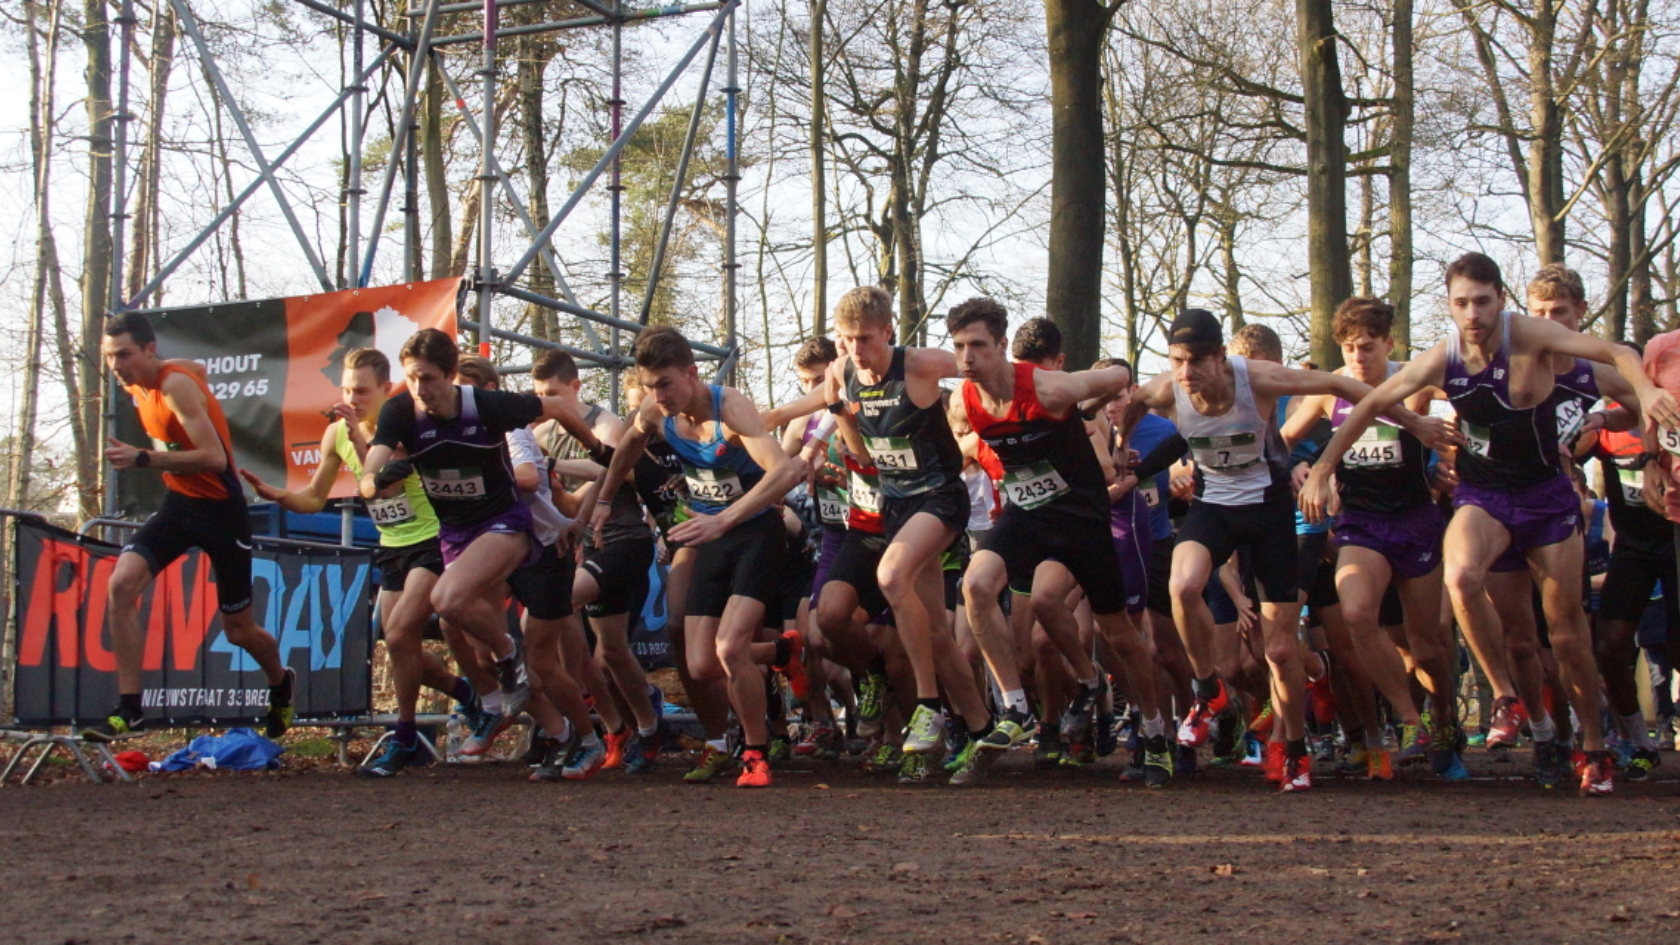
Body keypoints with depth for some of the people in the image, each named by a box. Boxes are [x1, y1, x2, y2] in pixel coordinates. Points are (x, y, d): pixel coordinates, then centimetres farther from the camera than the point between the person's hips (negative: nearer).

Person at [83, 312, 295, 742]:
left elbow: (214, 457, -30)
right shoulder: (138, 385, 1)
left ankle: (282, 684, 39)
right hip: (177, 501, 7)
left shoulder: (177, 385, -23)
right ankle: (128, 708, -15)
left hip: (220, 507, -7)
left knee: (239, 630, 6)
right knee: (122, 583, -19)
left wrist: (143, 459, -33)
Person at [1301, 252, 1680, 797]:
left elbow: (1617, 354, -27)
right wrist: (1321, 471, -1)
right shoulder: (1442, 358, -8)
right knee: (1461, 579, -30)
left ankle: (1595, 750, 25)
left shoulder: (1529, 337, -17)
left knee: (1567, 630, 3)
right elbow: (1372, 404, 1)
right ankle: (1526, 707, -12)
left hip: (1546, 495, -1)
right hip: (1481, 494, 2)